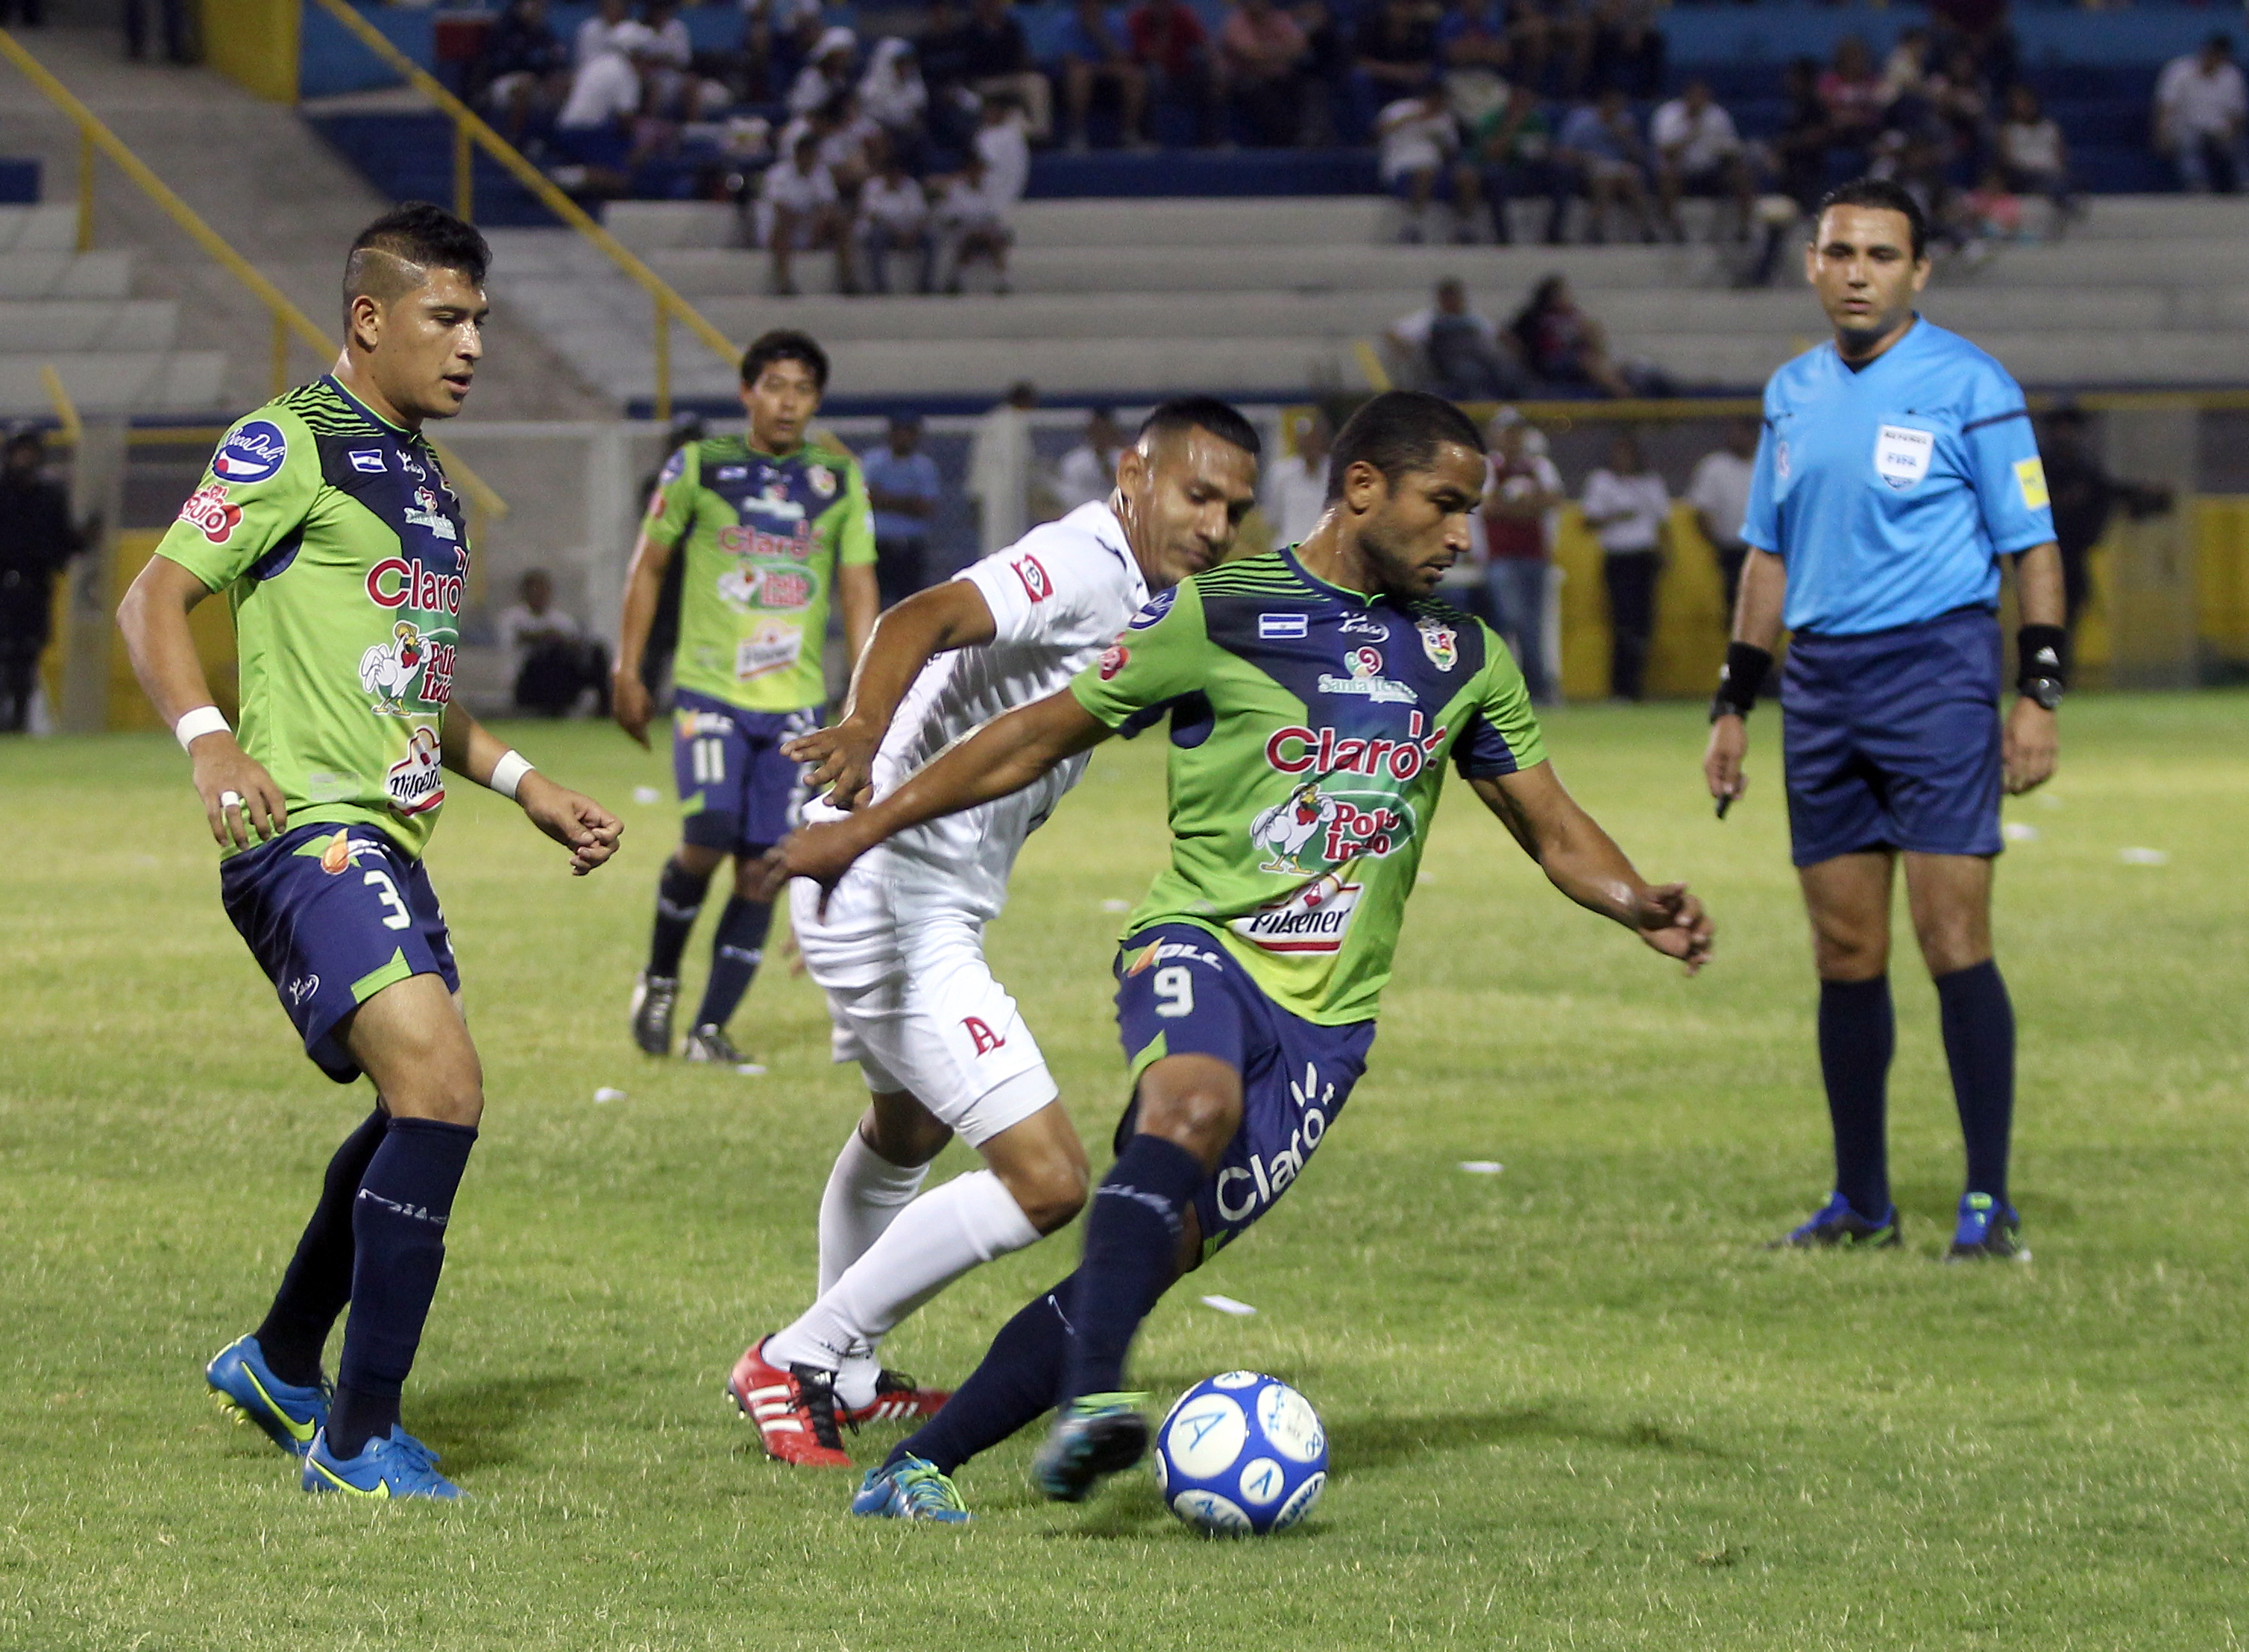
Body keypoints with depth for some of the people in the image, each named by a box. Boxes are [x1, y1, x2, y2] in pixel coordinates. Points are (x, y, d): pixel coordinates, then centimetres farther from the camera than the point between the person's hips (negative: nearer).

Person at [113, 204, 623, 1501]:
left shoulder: (422, 473, 20)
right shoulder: (294, 445, -8)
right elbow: (156, 599, -12)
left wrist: (526, 786, 25)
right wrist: (209, 741, -28)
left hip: (390, 838, 10)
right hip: (307, 832, -10)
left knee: (421, 1113, 20)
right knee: (440, 1082, -22)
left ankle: (281, 1367, 39)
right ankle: (358, 1439, -16)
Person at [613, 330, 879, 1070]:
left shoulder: (840, 481, 8)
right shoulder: (698, 468, 2)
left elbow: (858, 590, 8)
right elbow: (648, 566, 9)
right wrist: (627, 671, 4)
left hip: (796, 702, 3)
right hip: (709, 689, -3)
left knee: (761, 868, -1)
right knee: (708, 836, -19)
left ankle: (710, 1030, 8)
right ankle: (661, 977, 7)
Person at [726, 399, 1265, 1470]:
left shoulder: (1129, 589, 13)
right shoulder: (1082, 566, -18)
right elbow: (926, 619, -36)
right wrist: (866, 730, -55)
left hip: (927, 904, 11)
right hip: (899, 900, -11)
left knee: (908, 1131, 34)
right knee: (1045, 1182, -15)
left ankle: (842, 1376, 54)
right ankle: (799, 1362, -4)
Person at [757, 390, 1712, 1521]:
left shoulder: (1464, 661, 13)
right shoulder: (1217, 618, -1)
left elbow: (1553, 828, 17)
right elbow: (1043, 735, 5)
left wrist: (1640, 907, -4)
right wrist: (869, 823, 2)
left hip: (1326, 1014, 4)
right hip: (1199, 943, -4)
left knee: (1159, 1252, -7)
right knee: (1194, 1104, -37)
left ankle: (919, 1467, 0)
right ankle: (1092, 1398, -50)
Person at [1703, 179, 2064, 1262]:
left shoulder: (1968, 386, -4)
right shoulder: (1794, 394, 14)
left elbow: (2032, 548, -3)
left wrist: (2038, 695, -11)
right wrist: (1731, 705, 17)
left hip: (1935, 667, -6)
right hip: (1820, 681, 6)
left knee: (1953, 939, -11)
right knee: (1844, 950, 6)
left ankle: (1989, 1203, -8)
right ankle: (1860, 1201, 13)